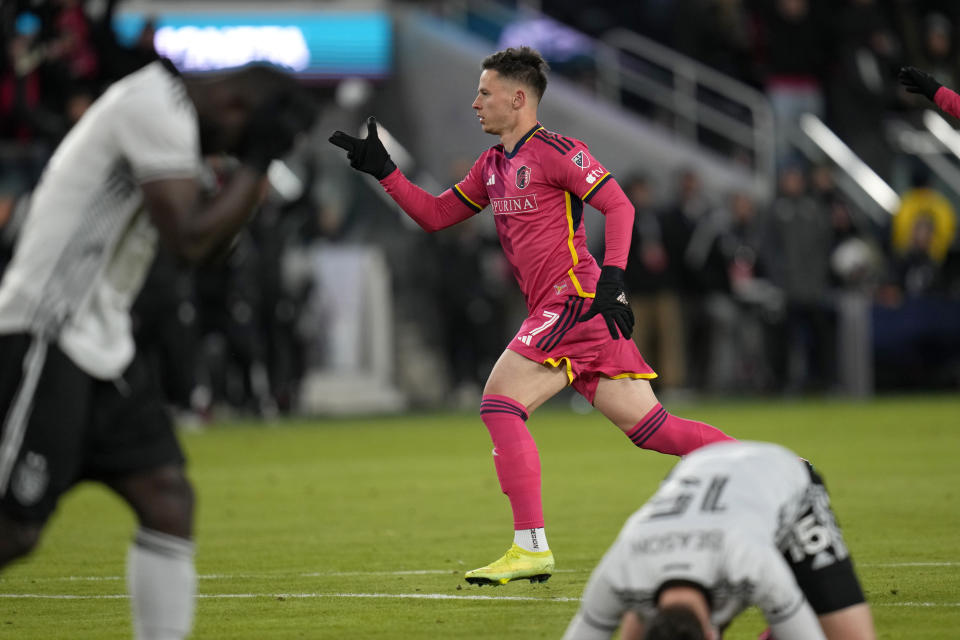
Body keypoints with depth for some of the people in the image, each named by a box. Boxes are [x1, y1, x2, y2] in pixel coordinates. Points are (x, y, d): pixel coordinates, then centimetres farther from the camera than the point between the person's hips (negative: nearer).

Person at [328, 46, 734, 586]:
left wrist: (612, 276, -22)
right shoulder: (492, 166, 20)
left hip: (578, 300, -9)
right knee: (648, 426, 4)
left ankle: (531, 547, -15)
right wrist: (384, 170, 17)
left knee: (500, 404, -13)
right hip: (559, 311, 9)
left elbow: (619, 205, -11)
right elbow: (435, 215, 26)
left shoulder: (554, 151, -7)